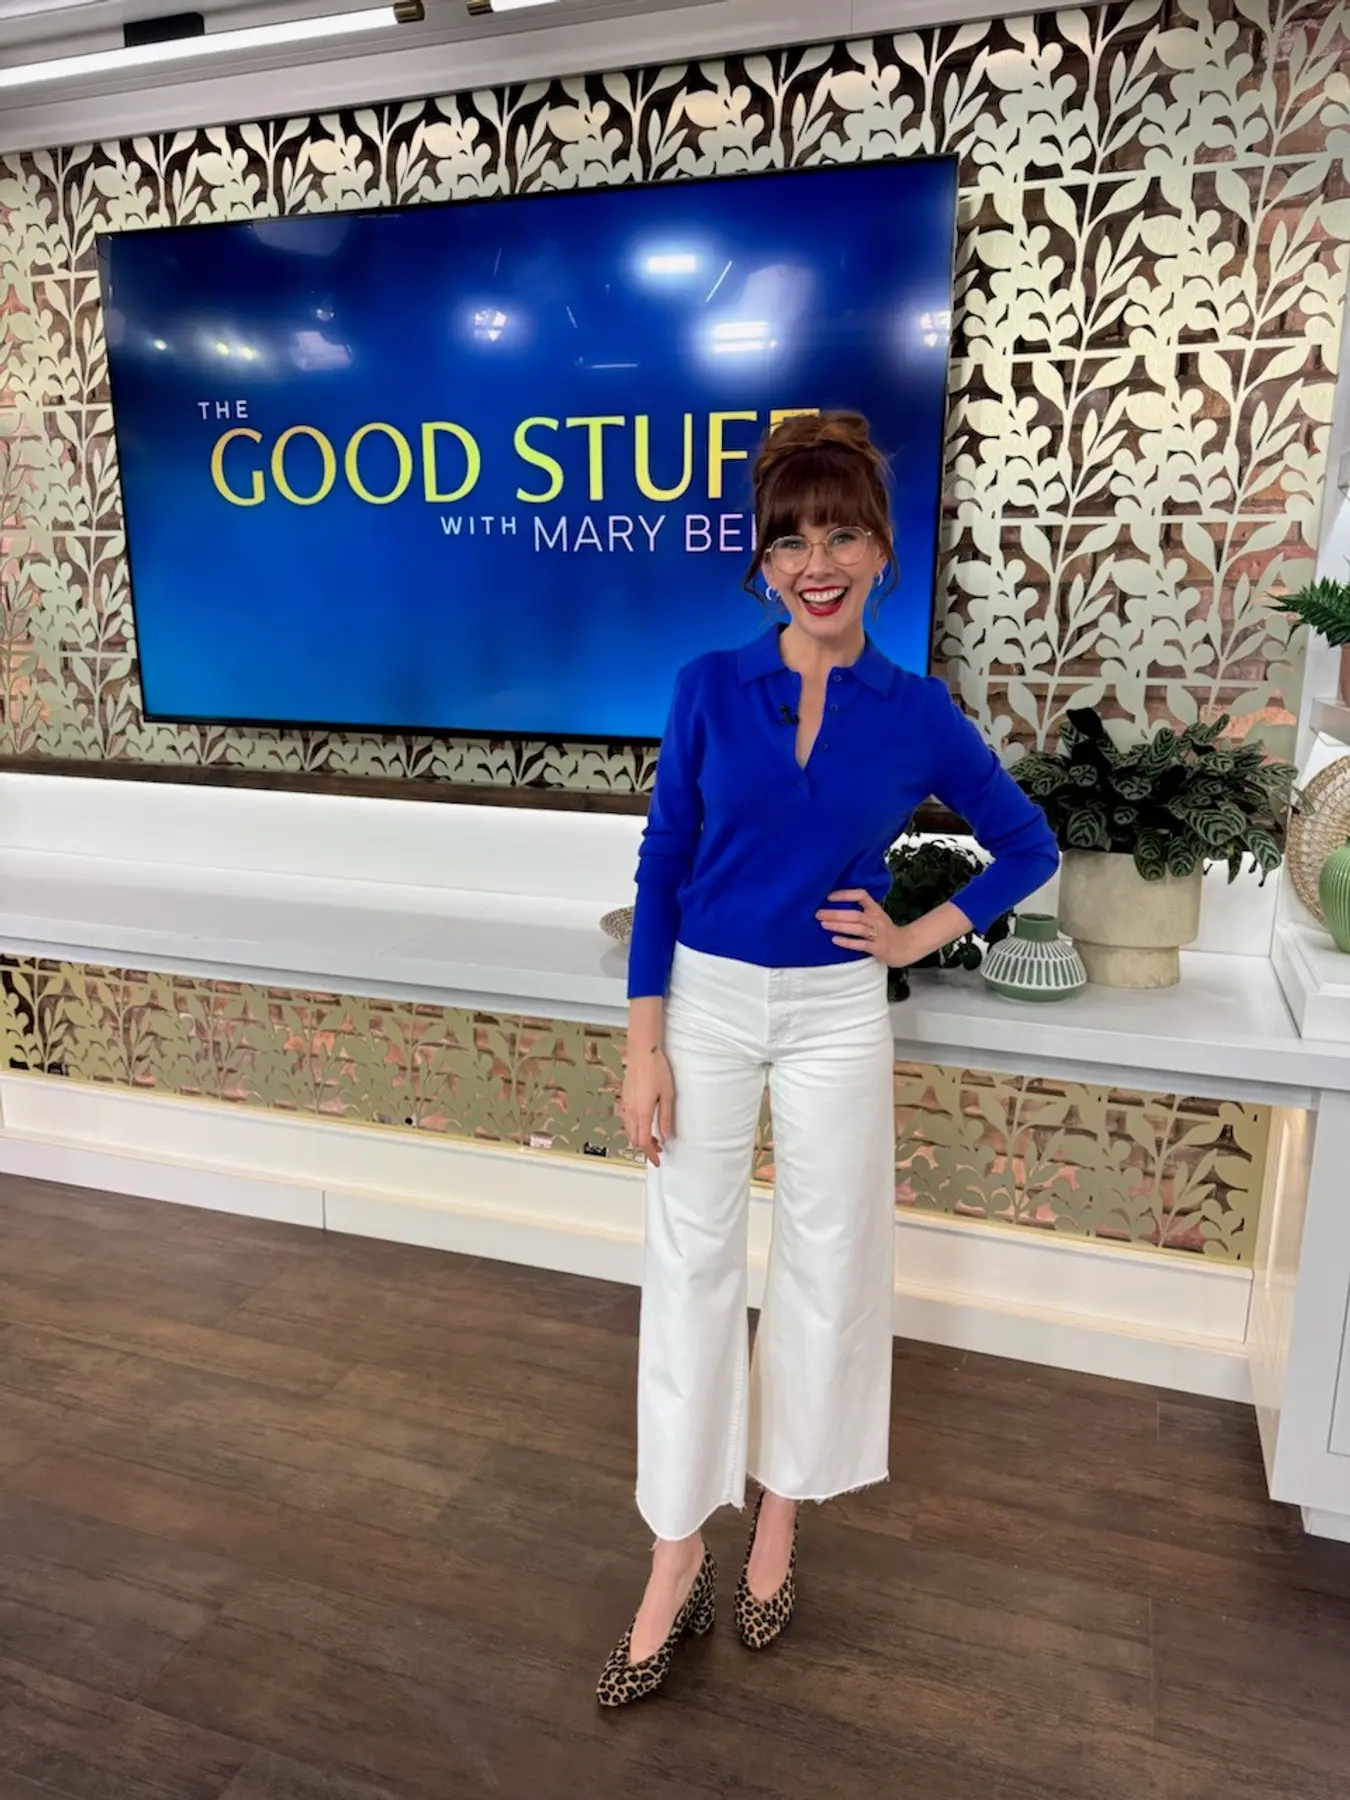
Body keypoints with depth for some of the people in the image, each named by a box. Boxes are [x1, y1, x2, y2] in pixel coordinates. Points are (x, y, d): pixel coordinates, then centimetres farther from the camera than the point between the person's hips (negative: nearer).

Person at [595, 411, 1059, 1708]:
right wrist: (643, 1043, -7)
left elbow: (1028, 848, 9)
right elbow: (662, 864, -3)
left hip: (836, 1017, 1)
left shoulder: (917, 714, -4)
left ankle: (778, 1521, 36)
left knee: (824, 1267, 12)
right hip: (706, 1004, 0)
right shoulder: (711, 687, -4)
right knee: (691, 1266, 6)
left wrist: (917, 939, -1)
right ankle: (676, 1563, 24)